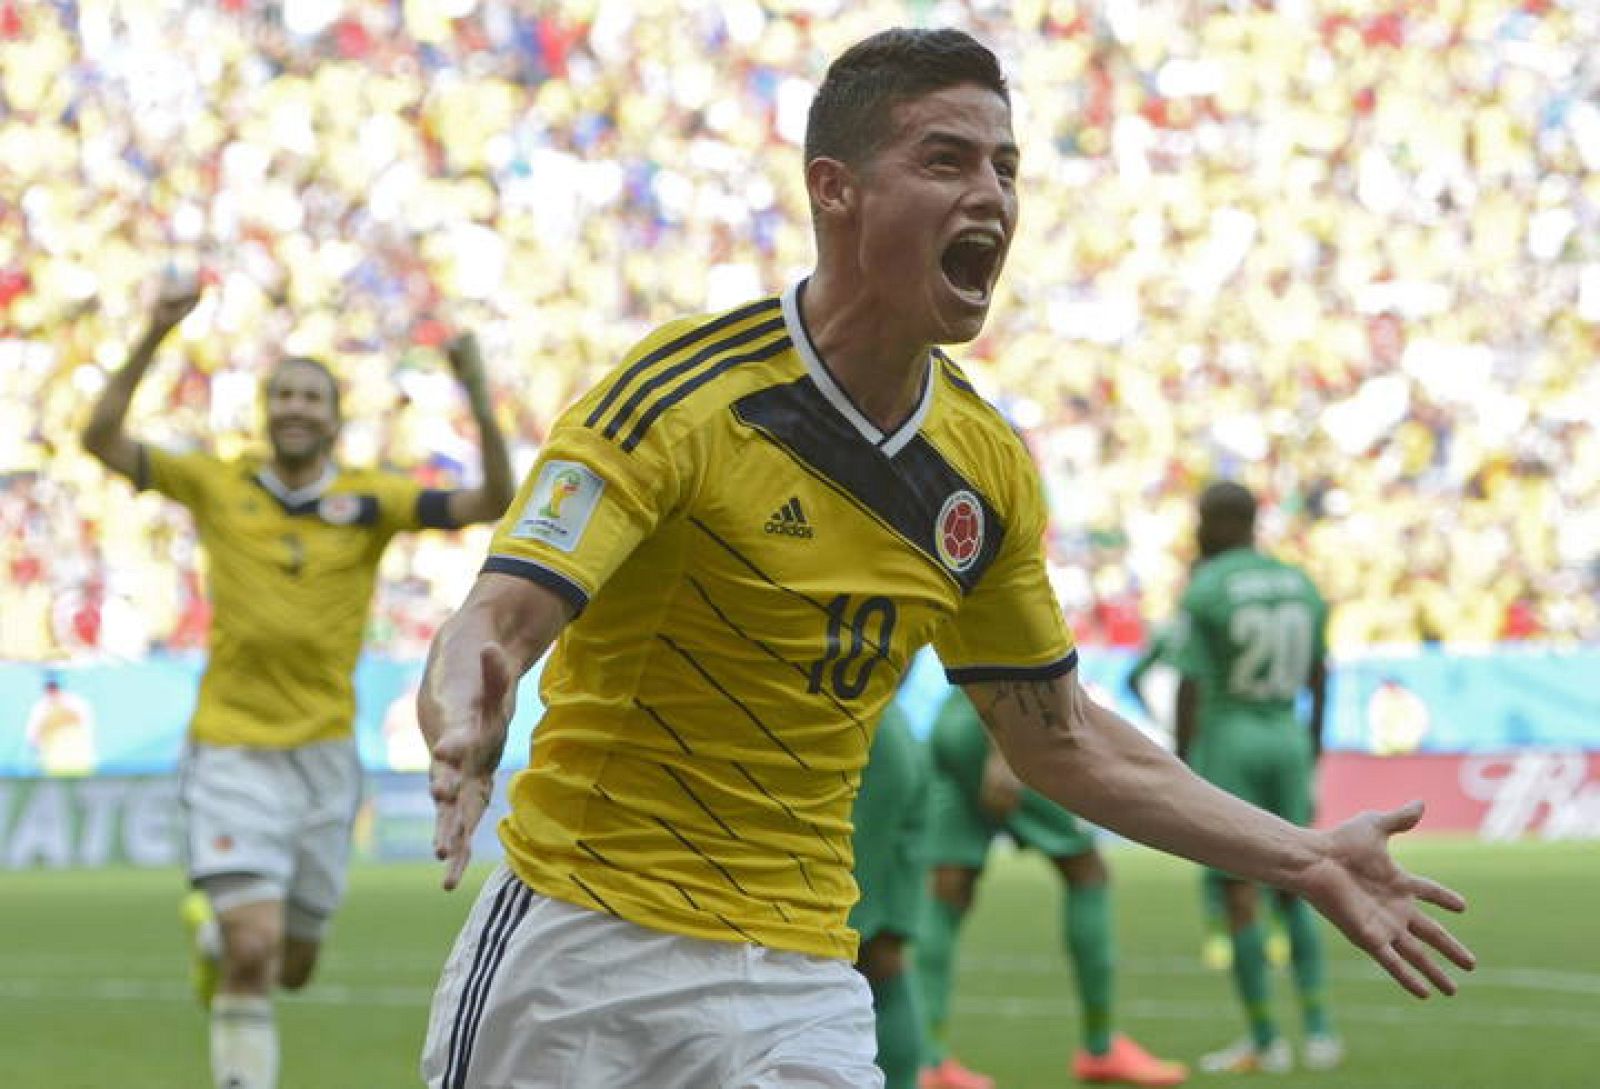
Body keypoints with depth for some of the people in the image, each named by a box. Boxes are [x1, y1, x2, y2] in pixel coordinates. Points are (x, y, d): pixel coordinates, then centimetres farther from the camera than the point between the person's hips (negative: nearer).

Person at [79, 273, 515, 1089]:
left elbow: (492, 502, -11)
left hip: (324, 754, 2)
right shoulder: (218, 486, -1)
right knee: (252, 956, -18)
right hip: (231, 752, -2)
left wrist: (479, 399, -25)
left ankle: (215, 926, 49)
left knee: (292, 967, 15)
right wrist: (152, 340, -18)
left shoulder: (369, 500, -1)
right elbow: (102, 439, -6)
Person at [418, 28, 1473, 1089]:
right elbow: (497, 621, -23)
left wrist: (1302, 860, 12)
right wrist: (463, 729, -46)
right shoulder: (684, 392, -14)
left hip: (801, 985, 4)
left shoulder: (989, 465, 4)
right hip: (579, 954, -4)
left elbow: (1061, 739, 15)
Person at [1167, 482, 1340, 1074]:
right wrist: (1313, 754, 24)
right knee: (1292, 890, 14)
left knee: (1239, 893, -1)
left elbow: (1190, 687, -14)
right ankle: (1318, 1028, 6)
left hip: (1225, 742, -6)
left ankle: (1265, 1039, 0)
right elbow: (1319, 680, 14)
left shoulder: (1203, 590, -11)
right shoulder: (1301, 585, 8)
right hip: (1287, 741, 6)